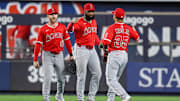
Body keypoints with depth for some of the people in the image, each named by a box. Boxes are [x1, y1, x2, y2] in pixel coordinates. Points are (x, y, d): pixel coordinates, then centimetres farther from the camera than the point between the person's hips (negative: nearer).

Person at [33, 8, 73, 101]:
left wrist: (71, 55, 4)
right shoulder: (43, 29, -4)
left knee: (61, 78, 8)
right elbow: (38, 44, -5)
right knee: (47, 78, -11)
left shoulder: (62, 27, 5)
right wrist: (35, 60, -8)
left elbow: (67, 41, 9)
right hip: (47, 55, -3)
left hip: (59, 55, 3)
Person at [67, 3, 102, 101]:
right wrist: (73, 23, -57)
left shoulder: (94, 22, 10)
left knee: (97, 73, 5)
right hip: (81, 50, -7)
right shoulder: (79, 22, -15)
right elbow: (69, 29, -35)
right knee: (82, 76, -4)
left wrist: (99, 43, 14)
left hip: (92, 50, 7)